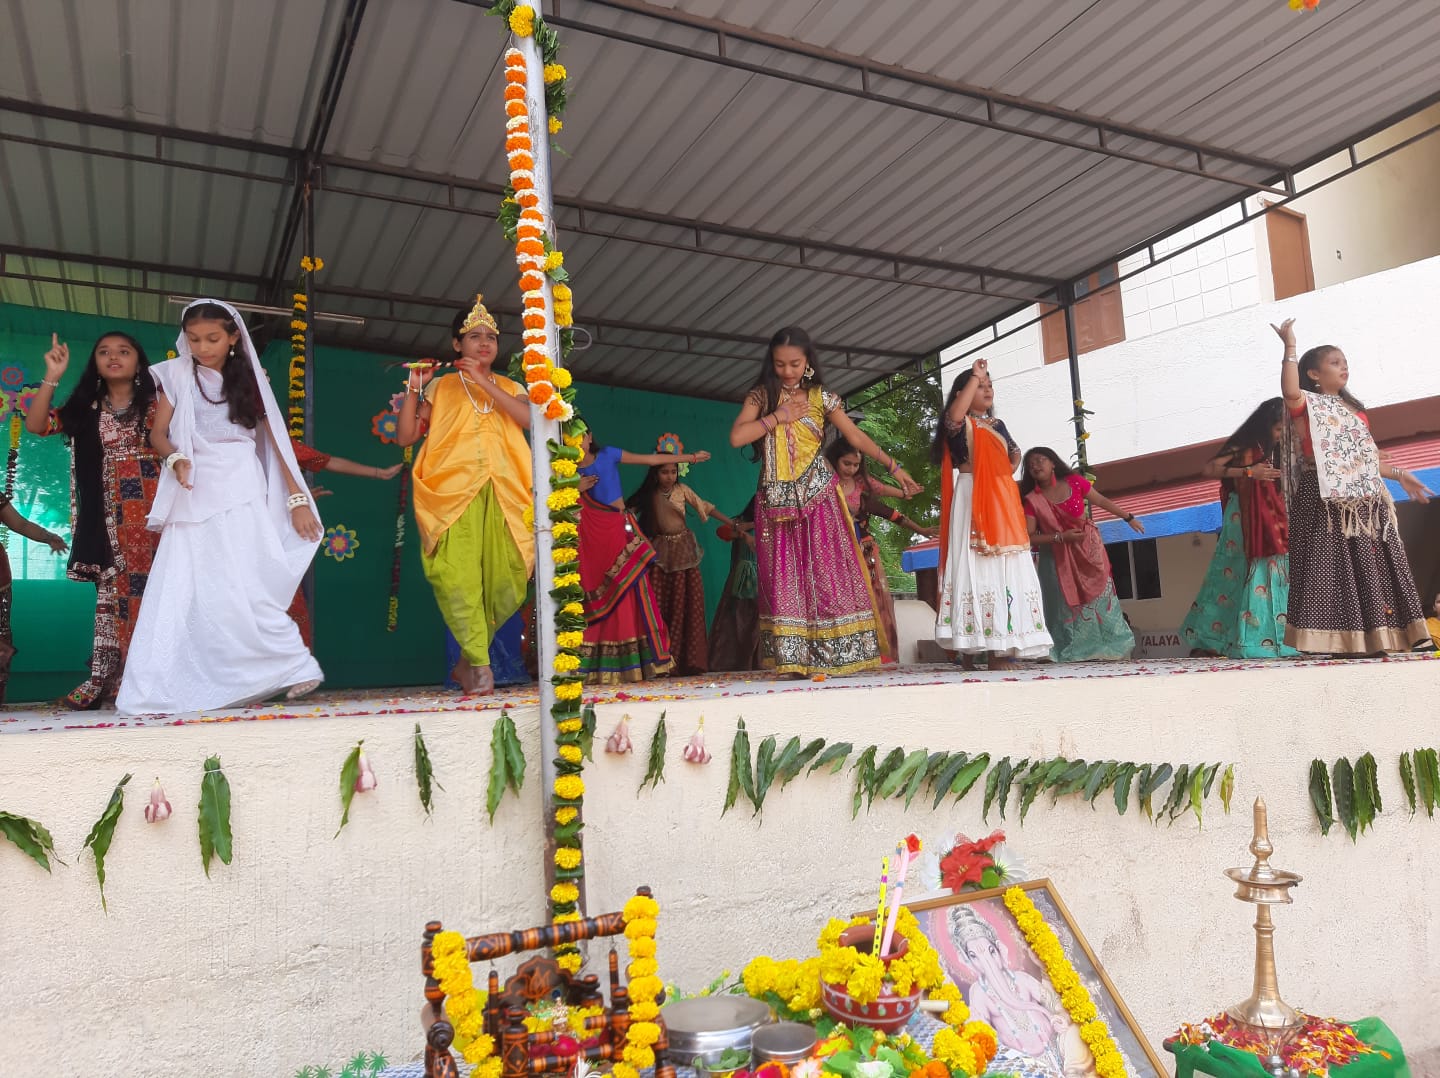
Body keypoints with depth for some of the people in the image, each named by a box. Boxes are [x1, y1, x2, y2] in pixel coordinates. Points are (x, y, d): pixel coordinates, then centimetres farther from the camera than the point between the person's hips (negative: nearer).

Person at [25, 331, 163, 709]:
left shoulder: (154, 404, 6)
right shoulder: (86, 409, 14)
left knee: (152, 587, -6)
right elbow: (35, 425, 3)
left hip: (151, 508, -3)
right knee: (112, 590, 2)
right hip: (110, 513, 3)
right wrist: (52, 377, -3)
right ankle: (103, 677, 2)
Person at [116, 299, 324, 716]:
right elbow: (158, 434, 7)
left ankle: (296, 666, 1)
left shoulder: (249, 379, 9)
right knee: (181, 593, -2)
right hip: (194, 498, 1)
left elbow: (276, 440, 6)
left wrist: (298, 498, -1)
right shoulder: (178, 374, 8)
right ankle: (158, 692, 2)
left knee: (245, 590, -9)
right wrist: (175, 458, -16)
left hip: (241, 495, -1)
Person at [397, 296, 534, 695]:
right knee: (457, 575, -17)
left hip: (503, 493, 2)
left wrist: (483, 382, -7)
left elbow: (527, 418, -5)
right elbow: (406, 436, 9)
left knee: (506, 580, -6)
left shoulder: (510, 387, 19)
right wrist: (414, 389, 0)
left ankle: (468, 660, 11)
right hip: (454, 490, -1)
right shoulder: (441, 386, 15)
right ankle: (478, 664, -8)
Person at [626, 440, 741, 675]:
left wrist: (732, 523, -4)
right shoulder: (649, 495, 2)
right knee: (660, 604, -5)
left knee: (687, 603, -5)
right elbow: (628, 510, 4)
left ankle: (687, 659, 1)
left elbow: (705, 507, 0)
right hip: (660, 551, 0)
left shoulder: (682, 490, 1)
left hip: (683, 548, 0)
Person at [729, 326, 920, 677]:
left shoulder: (820, 397, 5)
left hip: (818, 498, 0)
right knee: (784, 581, -2)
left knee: (828, 575, -4)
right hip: (777, 502, 0)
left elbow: (856, 436, 8)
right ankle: (794, 657, 0)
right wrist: (780, 415, -9)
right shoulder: (760, 395, 4)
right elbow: (736, 437, -9)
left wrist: (894, 467, 5)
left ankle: (834, 654, 0)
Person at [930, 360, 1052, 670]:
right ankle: (970, 646, -12)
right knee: (976, 568, -12)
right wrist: (974, 376, -18)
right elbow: (953, 416, -27)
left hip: (1003, 502, 7)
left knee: (1007, 570, 4)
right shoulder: (961, 424, -2)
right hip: (973, 500, -7)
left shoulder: (996, 424, 19)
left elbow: (1015, 452, 34)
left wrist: (1009, 473, 13)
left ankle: (1000, 646, 8)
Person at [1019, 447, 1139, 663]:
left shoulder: (1074, 482, -5)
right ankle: (1073, 651, 7)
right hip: (1058, 559, -1)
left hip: (1089, 550, 1)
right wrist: (1061, 537, -19)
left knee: (1099, 596, 2)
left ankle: (1111, 646, 12)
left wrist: (1129, 518, 15)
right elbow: (1028, 537, -13)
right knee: (1067, 603, -1)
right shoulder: (1032, 500, -9)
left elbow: (1102, 501, 8)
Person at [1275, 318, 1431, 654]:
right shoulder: (1308, 405, 0)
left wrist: (1399, 474, 23)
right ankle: (1338, 641, -11)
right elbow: (1289, 391, -25)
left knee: (1370, 567, 4)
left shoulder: (1355, 410, 23)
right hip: (1325, 500, -8)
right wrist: (1290, 345, -20)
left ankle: (1371, 637, 7)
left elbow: (1366, 458, 26)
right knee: (1330, 568, -11)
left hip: (1363, 502, 8)